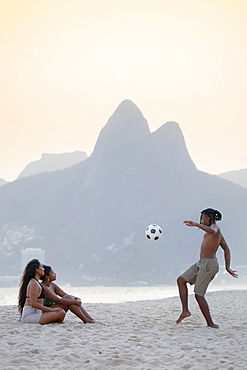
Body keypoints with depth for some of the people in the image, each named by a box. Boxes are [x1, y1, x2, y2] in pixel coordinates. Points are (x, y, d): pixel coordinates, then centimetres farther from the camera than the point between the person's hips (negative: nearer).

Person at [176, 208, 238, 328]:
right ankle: (185, 310, 6)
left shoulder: (215, 227, -9)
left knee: (199, 295, -7)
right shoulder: (218, 233, 21)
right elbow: (226, 249, 26)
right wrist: (227, 267, 26)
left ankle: (210, 324, 0)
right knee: (181, 280, 8)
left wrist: (196, 225, -50)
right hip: (201, 264, 10)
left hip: (209, 264, -10)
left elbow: (212, 231, -36)